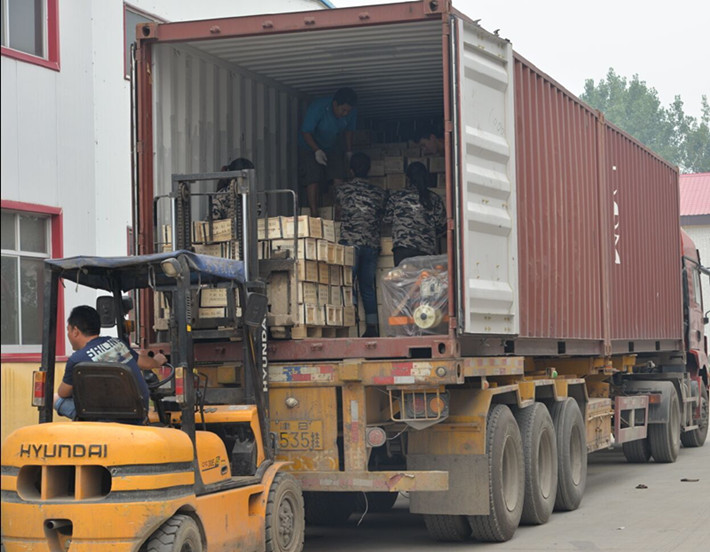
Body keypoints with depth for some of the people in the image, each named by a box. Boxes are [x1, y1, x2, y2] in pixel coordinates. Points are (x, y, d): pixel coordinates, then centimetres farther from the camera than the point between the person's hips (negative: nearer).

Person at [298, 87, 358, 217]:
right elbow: (306, 132, -23)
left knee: (338, 179, -10)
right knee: (313, 180, -16)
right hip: (309, 147, -5)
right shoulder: (318, 107, -29)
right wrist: (317, 150, -31)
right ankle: (314, 213, -16)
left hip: (331, 148, 5)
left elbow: (349, 130, 7)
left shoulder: (352, 112, -13)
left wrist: (349, 151, 5)